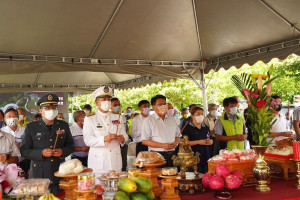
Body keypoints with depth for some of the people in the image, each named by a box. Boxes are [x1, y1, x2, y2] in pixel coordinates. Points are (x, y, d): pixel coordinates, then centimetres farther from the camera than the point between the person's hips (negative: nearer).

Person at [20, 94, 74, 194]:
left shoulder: (64, 126, 9)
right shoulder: (31, 127, 2)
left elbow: (70, 146, 14)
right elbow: (24, 151, 0)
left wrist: (62, 152, -8)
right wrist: (41, 153, -15)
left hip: (60, 173, 2)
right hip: (38, 175, -2)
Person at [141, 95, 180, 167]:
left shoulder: (172, 119, 15)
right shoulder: (148, 120, -2)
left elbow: (177, 136, 21)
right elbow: (144, 141, -8)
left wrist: (176, 142, -3)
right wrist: (162, 145, -16)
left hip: (172, 155, 5)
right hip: (157, 155, -4)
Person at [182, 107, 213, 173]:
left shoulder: (206, 127, 17)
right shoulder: (188, 128, -3)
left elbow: (211, 140, 23)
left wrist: (210, 142, -2)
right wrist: (198, 142, -18)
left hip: (206, 158, 6)